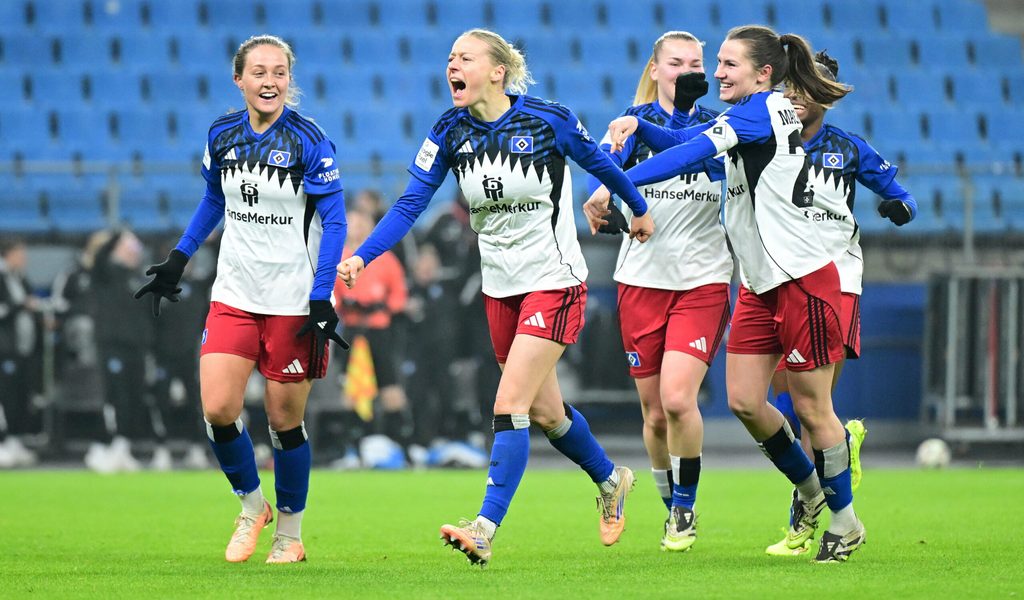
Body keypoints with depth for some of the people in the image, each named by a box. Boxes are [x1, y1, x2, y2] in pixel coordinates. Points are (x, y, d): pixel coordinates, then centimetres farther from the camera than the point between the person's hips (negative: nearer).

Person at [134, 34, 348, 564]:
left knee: (284, 420, 2)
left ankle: (290, 536, 19)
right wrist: (179, 258, 15)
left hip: (293, 301, -4)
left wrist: (322, 300, -16)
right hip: (233, 295, 4)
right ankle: (251, 506, 16)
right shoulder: (222, 135, 2)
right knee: (217, 409, -9)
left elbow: (334, 222, -10)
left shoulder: (308, 140, -12)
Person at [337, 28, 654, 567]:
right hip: (499, 286, 6)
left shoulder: (547, 120, -16)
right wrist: (362, 256, -20)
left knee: (509, 406, -15)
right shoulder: (450, 132, -4)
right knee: (544, 412, 16)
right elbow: (410, 203, -6)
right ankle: (611, 481, 42)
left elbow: (599, 162, 1)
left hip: (554, 283, -5)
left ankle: (484, 531, -17)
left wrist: (639, 209, 16)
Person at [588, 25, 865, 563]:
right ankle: (809, 489, 24)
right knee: (744, 401, 4)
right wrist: (638, 126, -9)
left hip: (803, 280, -9)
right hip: (760, 283, 9)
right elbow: (682, 140, 12)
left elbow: (693, 153, -23)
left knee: (811, 407, -1)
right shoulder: (743, 118, 13)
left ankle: (844, 519, 13)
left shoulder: (765, 109, -15)